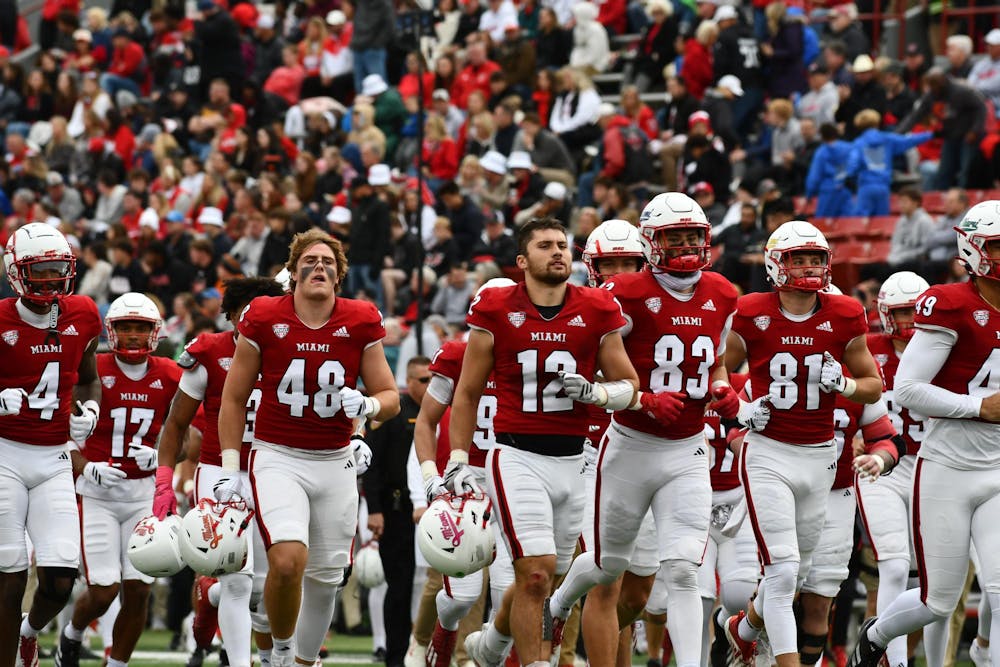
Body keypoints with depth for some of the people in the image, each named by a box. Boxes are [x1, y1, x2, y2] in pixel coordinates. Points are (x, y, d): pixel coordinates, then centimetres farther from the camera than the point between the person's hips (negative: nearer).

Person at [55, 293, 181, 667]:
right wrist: (86, 467, -22)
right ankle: (72, 635, 26)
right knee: (103, 592, -8)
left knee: (138, 591, -4)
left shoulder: (169, 378, 1)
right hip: (97, 492, -3)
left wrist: (158, 456, -7)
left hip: (144, 492, 3)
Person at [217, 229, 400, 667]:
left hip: (336, 463, 3)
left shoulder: (360, 323, -1)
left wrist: (367, 405, -18)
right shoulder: (265, 319, -6)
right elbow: (234, 399, 3)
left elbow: (390, 398, 6)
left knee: (325, 577, 8)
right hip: (278, 459, -3)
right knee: (288, 560, -23)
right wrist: (229, 470, 0)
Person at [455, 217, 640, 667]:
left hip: (572, 460, 3)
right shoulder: (496, 311, -2)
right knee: (536, 573, -15)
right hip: (517, 457, -3)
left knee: (539, 579, 12)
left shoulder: (597, 312, 3)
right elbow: (468, 393, 6)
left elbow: (629, 386, 11)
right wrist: (458, 461, 1)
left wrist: (594, 392, -11)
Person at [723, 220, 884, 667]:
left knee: (795, 569, 15)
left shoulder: (844, 318, -1)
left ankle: (745, 629, 44)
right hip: (767, 454, -4)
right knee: (782, 570, -14)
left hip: (819, 456, 4)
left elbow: (874, 387, 8)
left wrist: (843, 383, -13)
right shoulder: (753, 316, -7)